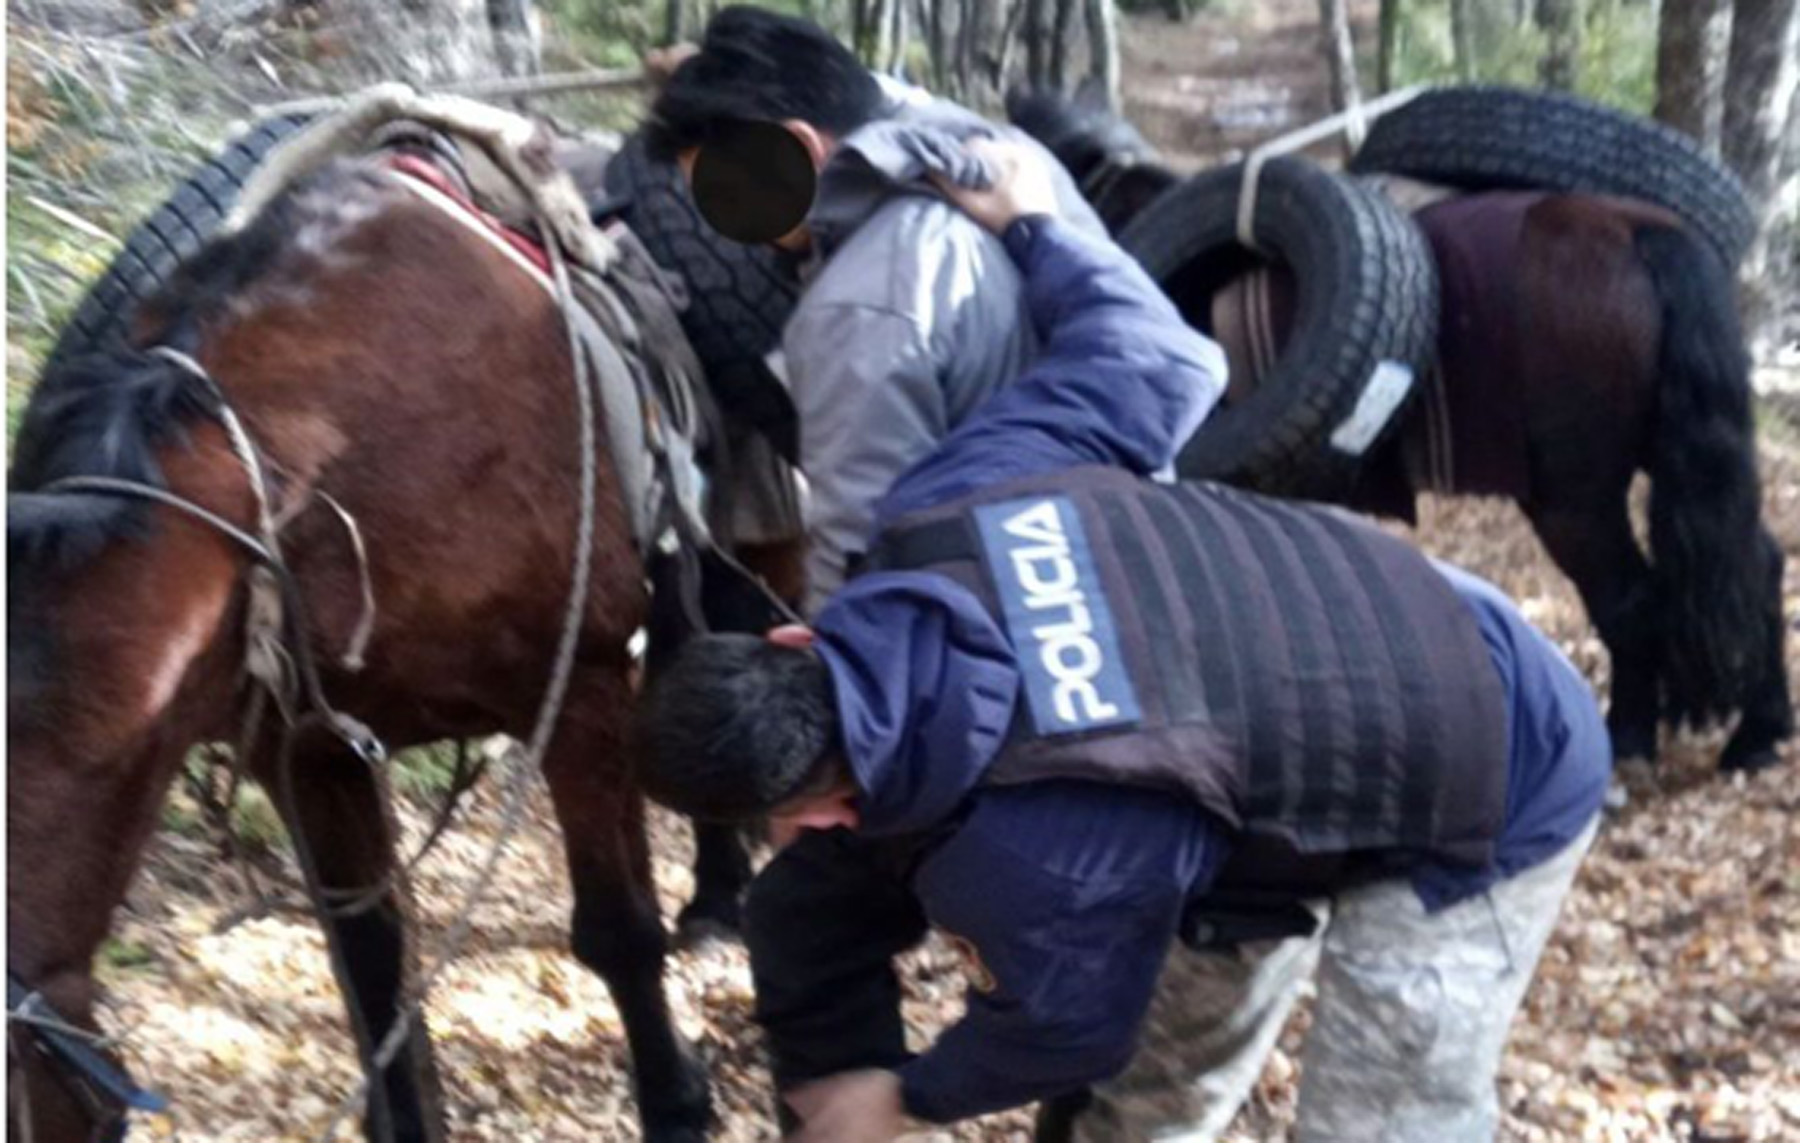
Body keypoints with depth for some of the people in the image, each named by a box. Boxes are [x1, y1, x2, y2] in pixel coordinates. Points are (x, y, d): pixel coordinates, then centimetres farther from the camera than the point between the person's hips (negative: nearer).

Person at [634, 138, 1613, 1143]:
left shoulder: (1025, 861, -36)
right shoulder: (945, 509, -20)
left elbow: (1069, 1031, -13)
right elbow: (1150, 353, -7)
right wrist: (1034, 226, 13)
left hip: (1490, 797, -8)